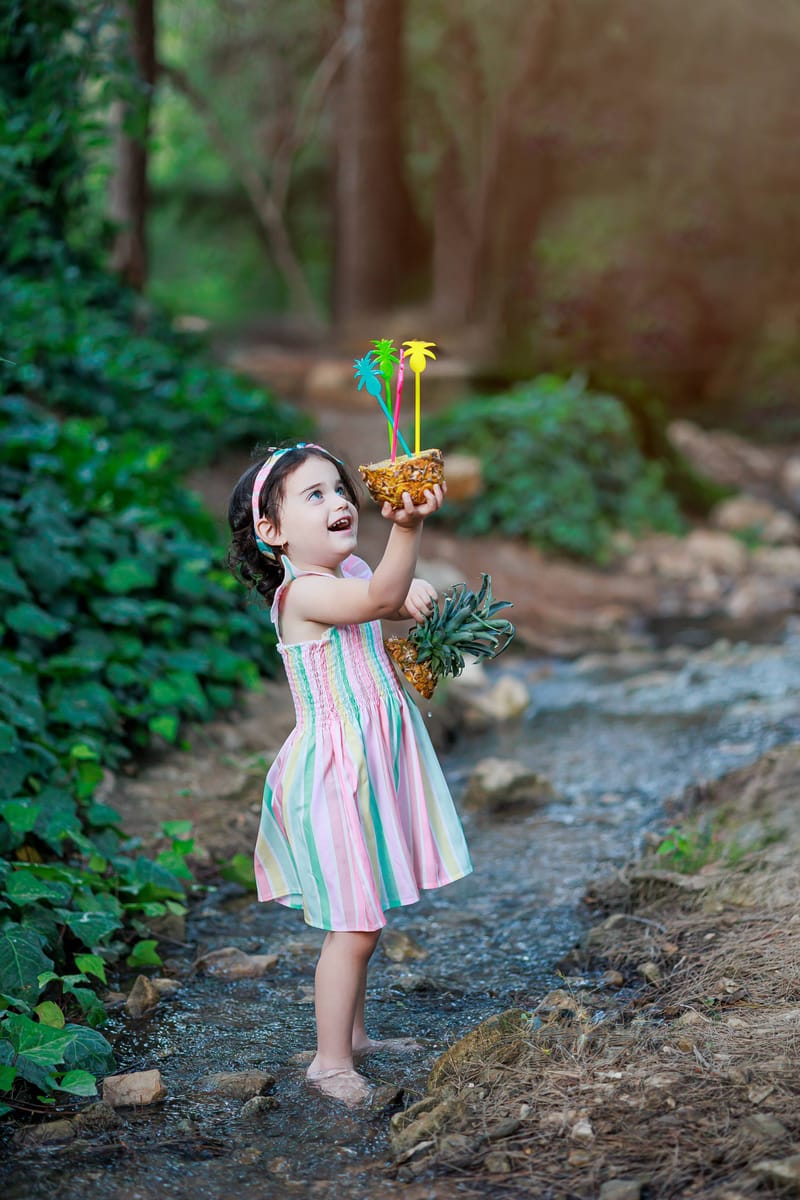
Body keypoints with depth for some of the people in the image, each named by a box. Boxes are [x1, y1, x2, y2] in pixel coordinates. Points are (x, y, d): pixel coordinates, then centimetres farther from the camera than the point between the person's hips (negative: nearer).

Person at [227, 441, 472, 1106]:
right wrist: (407, 528, -53)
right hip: (335, 770, -9)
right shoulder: (304, 592, -20)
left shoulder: (351, 571, 8)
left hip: (375, 764, 9)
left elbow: (397, 601, 27)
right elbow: (378, 597, -38)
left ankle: (352, 1031, 32)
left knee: (362, 914, 18)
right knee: (355, 923, -5)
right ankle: (331, 1058, 6)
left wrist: (411, 597, 2)